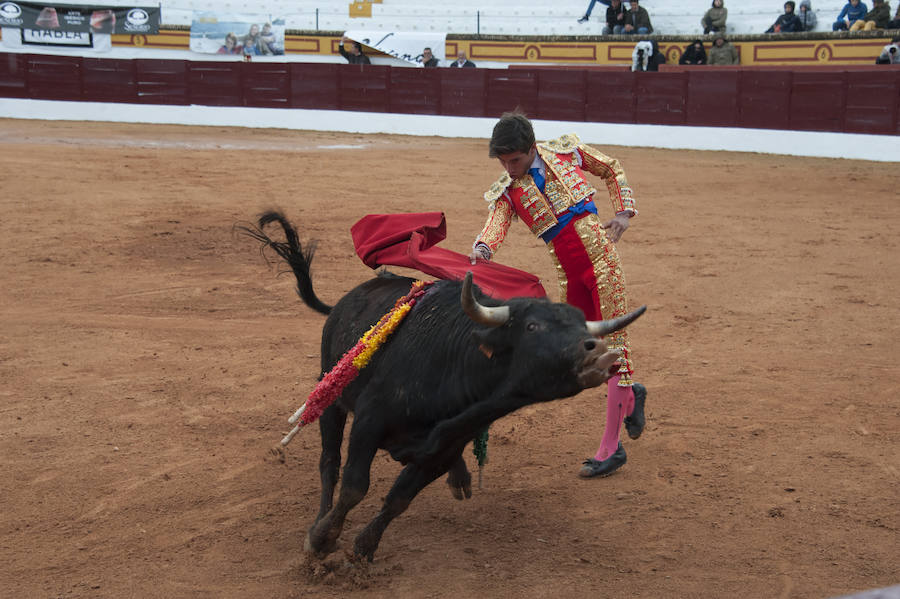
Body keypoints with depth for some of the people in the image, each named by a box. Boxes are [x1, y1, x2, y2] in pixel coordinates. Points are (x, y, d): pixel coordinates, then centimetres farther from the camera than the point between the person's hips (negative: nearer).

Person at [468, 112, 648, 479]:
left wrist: (623, 212, 4)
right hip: (566, 272, 4)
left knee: (613, 340, -5)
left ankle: (611, 446, -2)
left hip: (599, 253, -4)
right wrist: (482, 249, -36)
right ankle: (629, 394, 39)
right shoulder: (505, 192, 6)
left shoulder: (566, 151, 2)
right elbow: (496, 225, -13)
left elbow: (611, 169, 17)